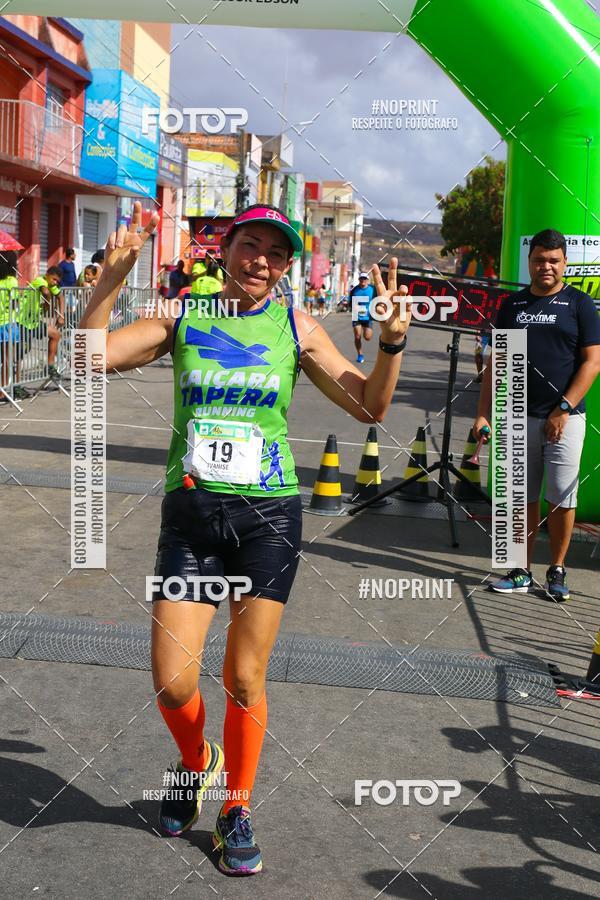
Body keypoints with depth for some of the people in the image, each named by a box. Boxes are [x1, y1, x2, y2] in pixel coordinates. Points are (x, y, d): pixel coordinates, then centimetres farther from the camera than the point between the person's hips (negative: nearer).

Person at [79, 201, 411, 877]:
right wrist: (113, 274, -14)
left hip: (268, 516, 0)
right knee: (172, 683, -1)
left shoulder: (295, 327, 3)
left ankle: (236, 812, 27)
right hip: (191, 514, 1)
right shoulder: (183, 316, 3)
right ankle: (196, 761, 33)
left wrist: (391, 341, -14)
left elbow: (369, 407, 2)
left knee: (244, 680, 5)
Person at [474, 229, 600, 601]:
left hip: (564, 417, -3)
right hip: (519, 416, 3)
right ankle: (522, 573, 16)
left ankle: (557, 572, 12)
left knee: (562, 498, -1)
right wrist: (483, 413, 4)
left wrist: (563, 409, -12)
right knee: (523, 498, 8)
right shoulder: (513, 305, 12)